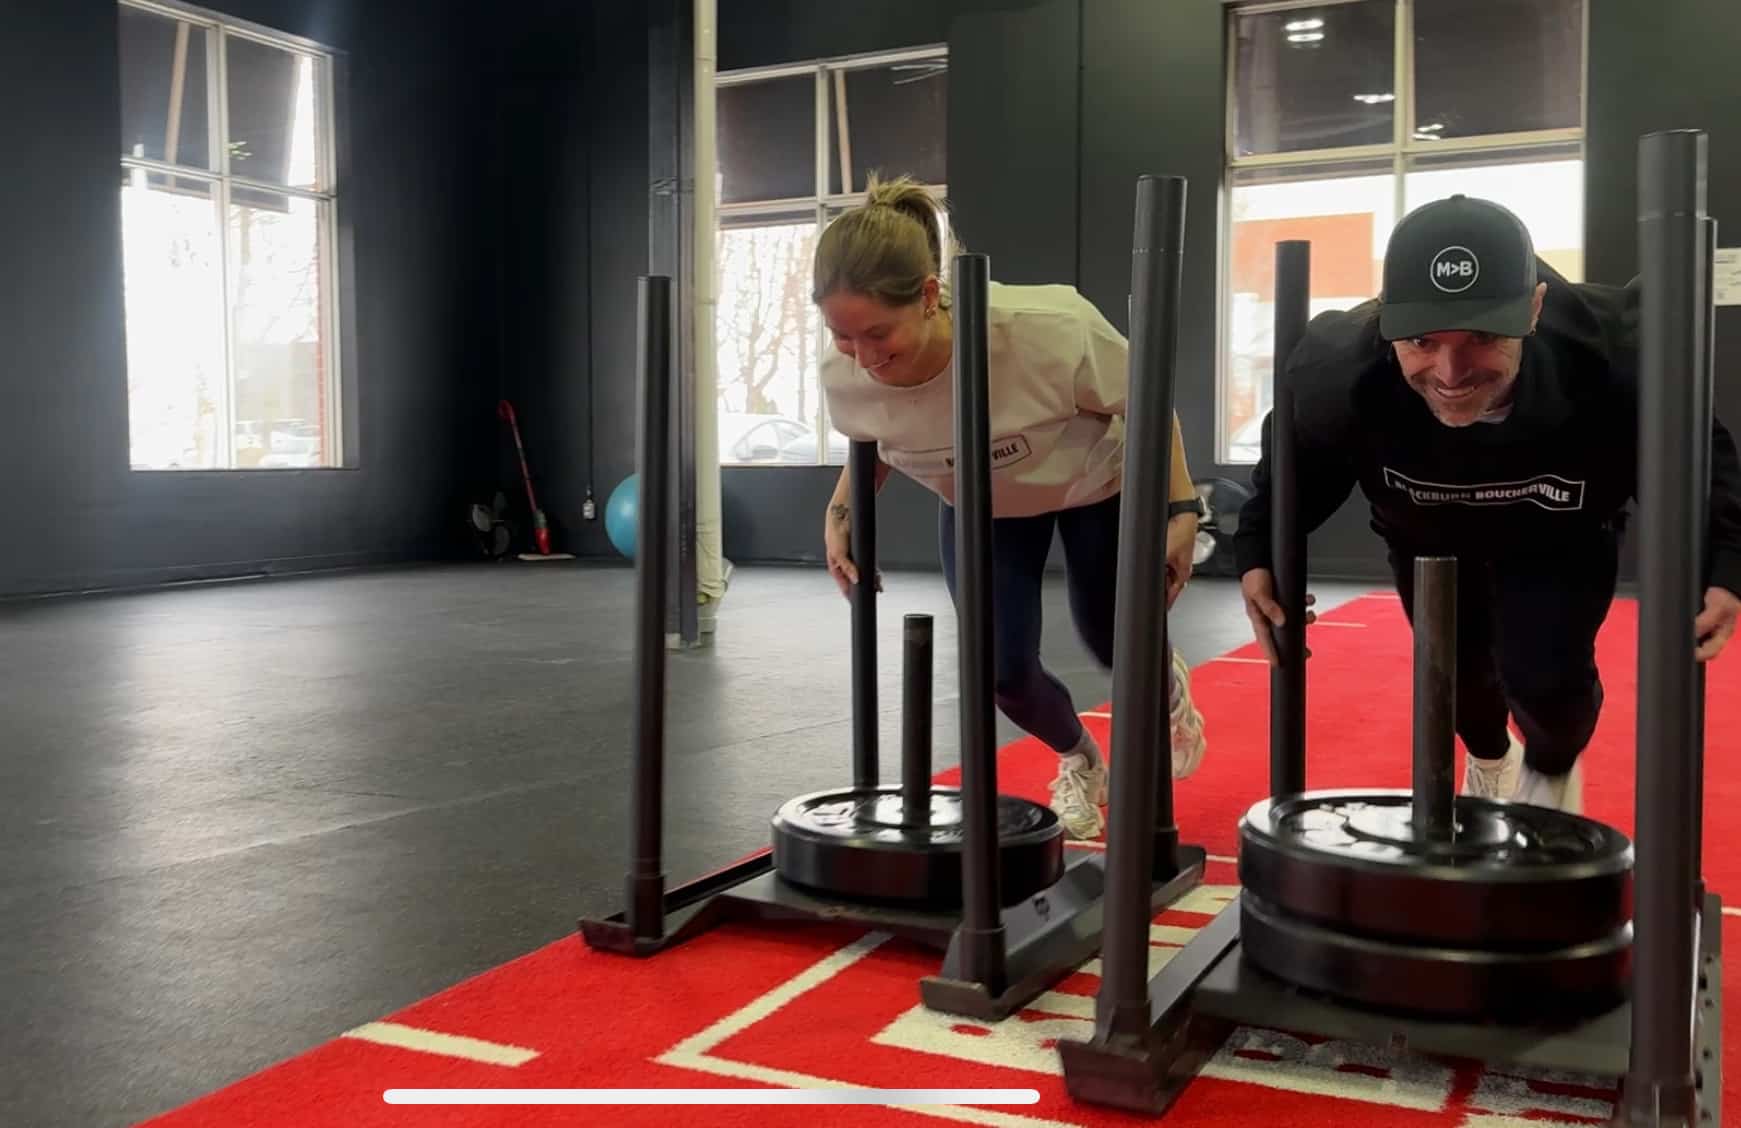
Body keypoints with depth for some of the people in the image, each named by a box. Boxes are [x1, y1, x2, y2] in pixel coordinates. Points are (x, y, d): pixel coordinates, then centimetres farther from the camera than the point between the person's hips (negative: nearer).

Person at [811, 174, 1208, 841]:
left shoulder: (1048, 330, -44)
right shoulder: (845, 379, -30)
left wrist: (1183, 508, -23)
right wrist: (841, 511, -18)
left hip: (1097, 487, -2)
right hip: (979, 508, 3)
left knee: (1115, 646, 9)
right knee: (1002, 668, -6)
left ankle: (1169, 684, 52)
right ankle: (1079, 762, 30)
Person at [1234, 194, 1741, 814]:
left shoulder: (1611, 355, -42)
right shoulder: (1340, 370, -40)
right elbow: (1296, 460, -16)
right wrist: (1257, 552, -27)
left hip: (1561, 537, -1)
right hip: (1427, 536, 1)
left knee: (1545, 675, -16)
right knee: (1457, 670, 15)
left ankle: (1552, 766, 25)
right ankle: (1489, 757, 55)